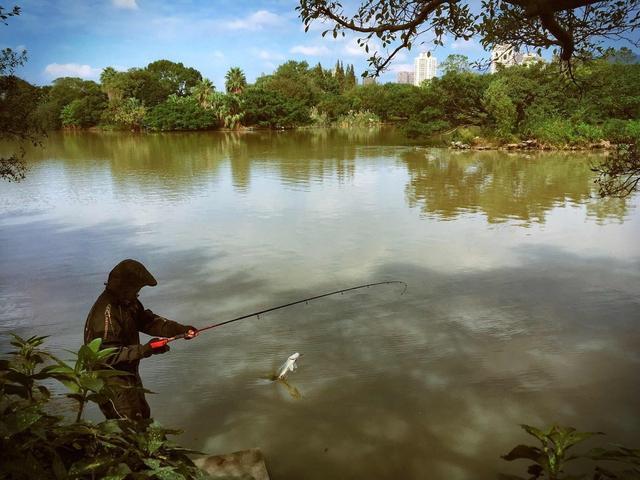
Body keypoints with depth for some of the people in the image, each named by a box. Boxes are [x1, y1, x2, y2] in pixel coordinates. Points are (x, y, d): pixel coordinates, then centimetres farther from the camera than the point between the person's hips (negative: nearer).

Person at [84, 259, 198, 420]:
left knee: (143, 415, 24)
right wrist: (144, 350, -34)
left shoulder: (128, 301, 0)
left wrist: (180, 329, -10)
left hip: (129, 375, 9)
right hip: (112, 382, -9)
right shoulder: (106, 312, -28)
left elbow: (147, 320, 3)